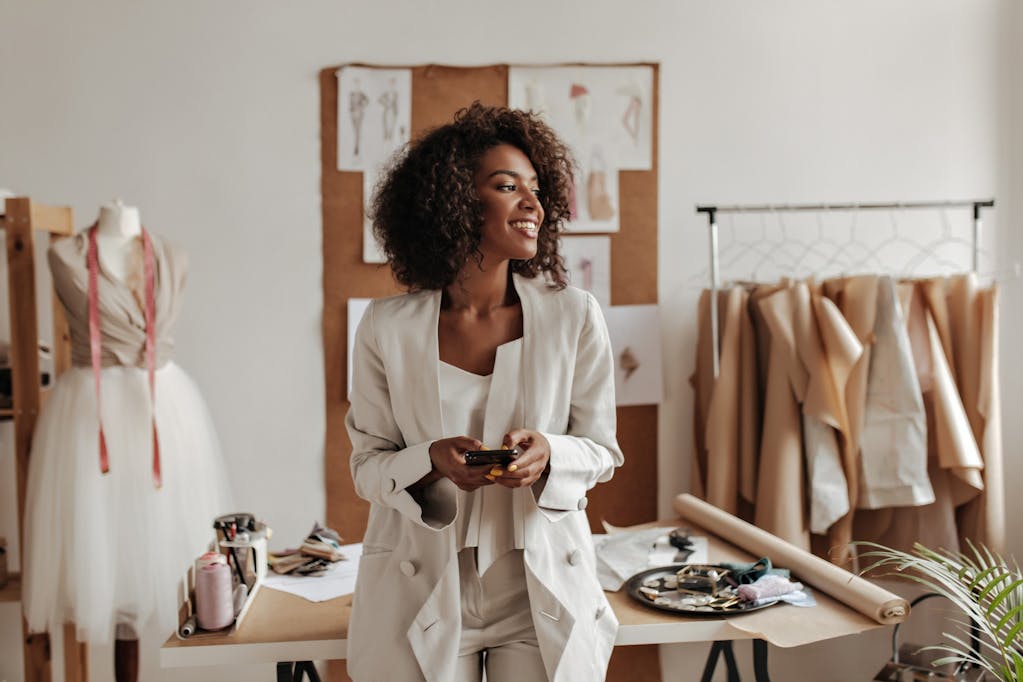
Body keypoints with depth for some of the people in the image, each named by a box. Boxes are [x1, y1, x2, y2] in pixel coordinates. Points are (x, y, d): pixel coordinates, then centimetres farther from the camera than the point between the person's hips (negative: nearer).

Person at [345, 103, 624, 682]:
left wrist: (549, 454, -20)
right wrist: (432, 460, -21)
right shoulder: (388, 328, -6)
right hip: (422, 589, 0)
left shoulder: (575, 317, -7)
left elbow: (602, 451, 2)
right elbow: (368, 465, 0)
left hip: (543, 586, 1)